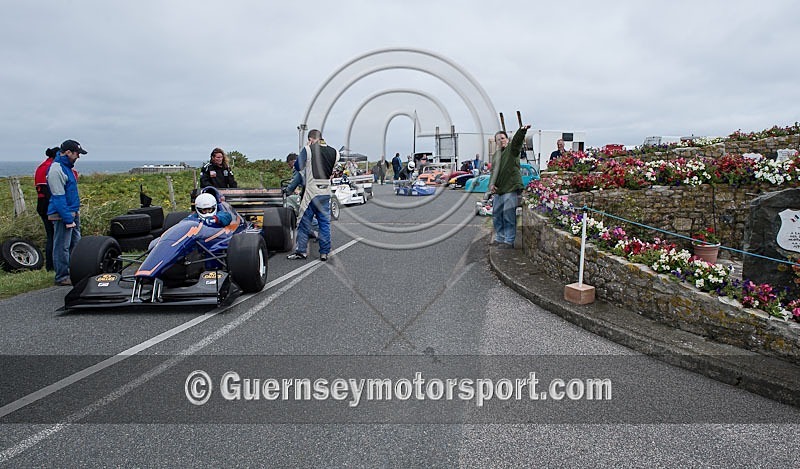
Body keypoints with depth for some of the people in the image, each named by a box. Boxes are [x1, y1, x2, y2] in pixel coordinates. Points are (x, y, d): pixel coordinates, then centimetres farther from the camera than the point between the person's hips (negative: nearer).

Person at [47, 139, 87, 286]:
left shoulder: (66, 167, 13)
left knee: (76, 244, 16)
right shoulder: (56, 169, -16)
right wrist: (68, 219, -21)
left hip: (72, 212, 10)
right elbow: (59, 197, -20)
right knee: (62, 247, -2)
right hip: (62, 214, -10)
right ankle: (62, 277, 6)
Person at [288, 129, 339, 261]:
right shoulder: (334, 152, 5)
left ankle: (301, 251, 10)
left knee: (304, 222, 6)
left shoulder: (308, 150, -8)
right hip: (326, 192, 4)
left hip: (311, 192, -4)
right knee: (325, 223, 8)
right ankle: (324, 252, 11)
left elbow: (298, 167, 1)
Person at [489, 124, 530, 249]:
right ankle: (500, 238, 28)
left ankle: (509, 241, 0)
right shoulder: (495, 156, 19)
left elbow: (517, 140, -22)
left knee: (508, 216, -7)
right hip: (498, 191, 8)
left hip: (511, 189, -8)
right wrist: (491, 184, 0)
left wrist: (522, 131, -43)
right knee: (496, 215, 14)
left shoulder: (512, 149, -1)